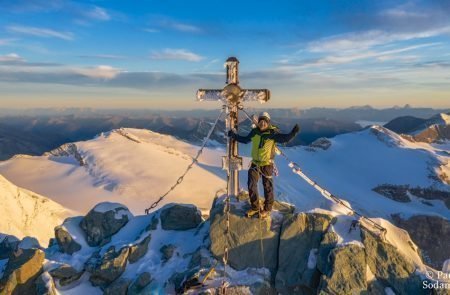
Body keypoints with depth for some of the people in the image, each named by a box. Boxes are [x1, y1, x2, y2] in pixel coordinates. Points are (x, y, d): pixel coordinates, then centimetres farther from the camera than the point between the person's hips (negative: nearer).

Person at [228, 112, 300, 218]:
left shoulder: (273, 132, -11)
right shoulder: (254, 131, 2)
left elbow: (284, 138, -23)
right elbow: (245, 139, 18)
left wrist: (293, 133, -38)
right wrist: (234, 135, 17)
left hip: (267, 164, -4)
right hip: (255, 163, 5)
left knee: (267, 186, 7)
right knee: (251, 185, 6)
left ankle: (267, 209, 24)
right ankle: (255, 207, 24)